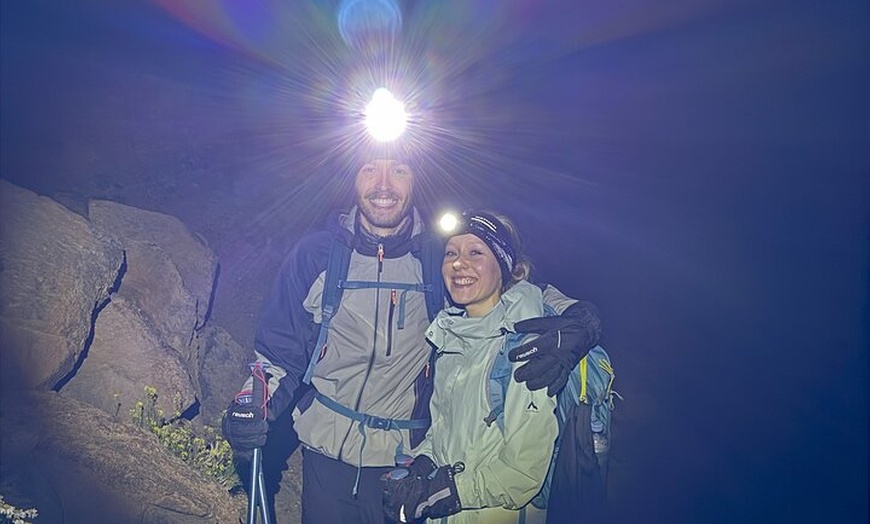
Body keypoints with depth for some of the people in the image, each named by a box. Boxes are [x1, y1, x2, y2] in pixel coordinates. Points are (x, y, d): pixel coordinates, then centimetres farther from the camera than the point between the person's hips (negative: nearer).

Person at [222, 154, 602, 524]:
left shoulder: (441, 258, -8)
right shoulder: (315, 254, -7)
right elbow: (280, 350, -1)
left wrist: (575, 324, -26)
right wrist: (254, 405, -19)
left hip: (410, 456, 0)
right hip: (328, 456, 0)